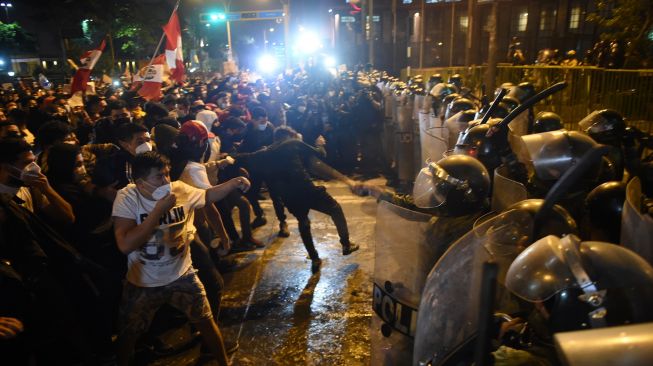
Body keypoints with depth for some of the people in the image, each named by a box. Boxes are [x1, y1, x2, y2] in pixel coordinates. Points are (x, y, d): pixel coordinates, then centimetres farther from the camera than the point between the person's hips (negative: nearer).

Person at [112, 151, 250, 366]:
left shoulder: (180, 190, -13)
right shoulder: (127, 198, -22)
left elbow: (207, 195, 7)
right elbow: (125, 245, -31)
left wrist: (233, 183, -11)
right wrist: (158, 210, -33)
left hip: (182, 276, 2)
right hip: (143, 283, -2)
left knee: (206, 322, 13)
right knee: (128, 335, 17)